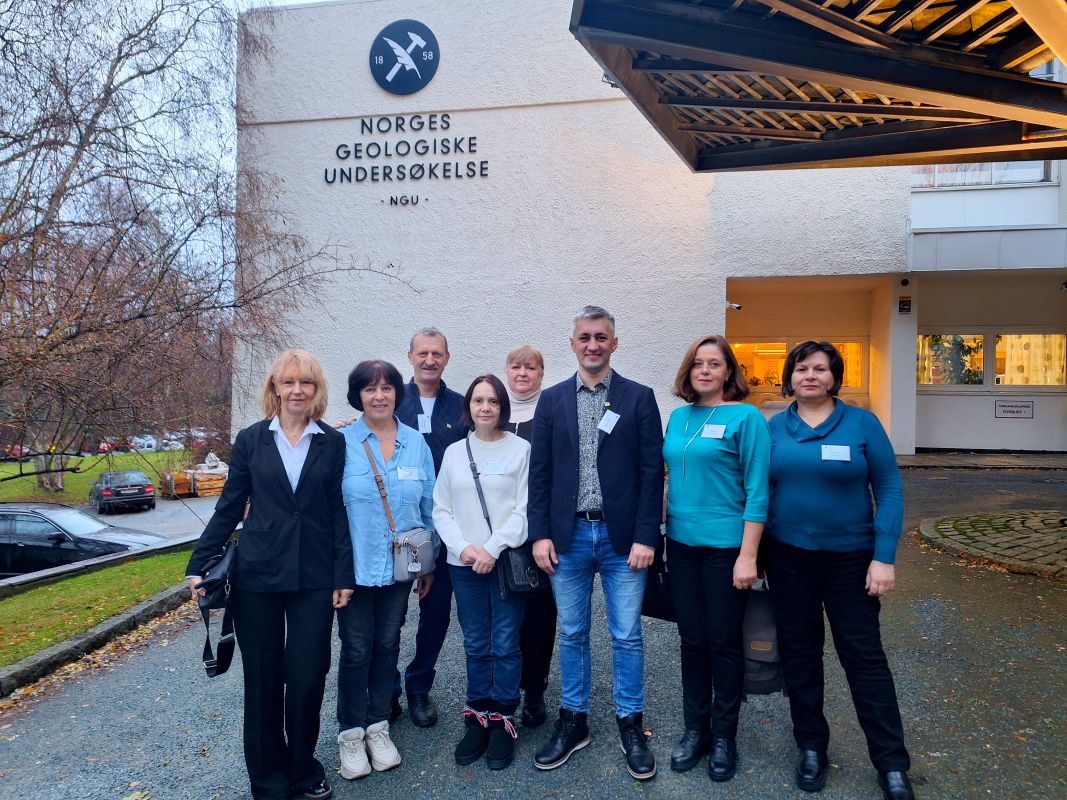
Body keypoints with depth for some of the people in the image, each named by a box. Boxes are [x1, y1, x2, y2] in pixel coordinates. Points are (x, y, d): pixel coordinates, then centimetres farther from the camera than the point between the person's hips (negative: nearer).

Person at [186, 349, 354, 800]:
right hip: (257, 576, 1)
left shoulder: (333, 444, 1)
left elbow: (339, 513, 0)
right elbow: (229, 508, 5)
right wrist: (199, 565, 1)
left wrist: (344, 576, -4)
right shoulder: (251, 440, 2)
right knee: (263, 678, 10)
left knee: (307, 677, 4)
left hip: (314, 578, 0)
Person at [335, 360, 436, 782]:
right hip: (354, 566, -3)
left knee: (387, 645, 15)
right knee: (356, 650, 7)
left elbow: (428, 508, 7)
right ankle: (351, 732, 25)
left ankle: (377, 725, 31)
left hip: (400, 566, 3)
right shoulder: (340, 443, -8)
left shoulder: (416, 443, 1)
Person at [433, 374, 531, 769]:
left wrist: (493, 549, -13)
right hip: (464, 564, 3)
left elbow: (524, 509, -7)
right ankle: (478, 717, 25)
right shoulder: (454, 452, 8)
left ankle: (502, 720, 19)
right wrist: (463, 547, -7)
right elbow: (442, 510, 7)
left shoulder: (521, 449, -3)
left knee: (505, 644, 3)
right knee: (475, 644, 12)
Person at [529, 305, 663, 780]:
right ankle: (573, 721, 30)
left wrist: (645, 537, -8)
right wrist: (539, 534, -2)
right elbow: (539, 472, 4)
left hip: (622, 537, -1)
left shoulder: (639, 398, -1)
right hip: (567, 537, 2)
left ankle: (631, 725, 27)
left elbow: (652, 471, -3)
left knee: (627, 636, 8)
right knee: (572, 634, 14)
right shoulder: (552, 400, 5)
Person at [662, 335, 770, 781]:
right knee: (692, 640, 14)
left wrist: (748, 556, -15)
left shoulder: (745, 417, -9)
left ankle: (724, 736, 27)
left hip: (725, 545, -5)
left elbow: (756, 490, -12)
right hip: (681, 543, 5)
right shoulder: (678, 417, 8)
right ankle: (695, 729, 30)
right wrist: (660, 529, 8)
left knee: (724, 642, 8)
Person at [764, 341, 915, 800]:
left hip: (850, 556, -2)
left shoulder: (862, 423, -5)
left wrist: (884, 557, -12)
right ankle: (811, 747, 30)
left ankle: (891, 763, 22)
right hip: (788, 556, 2)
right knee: (799, 653, 12)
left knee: (864, 654, 6)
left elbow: (889, 490, -6)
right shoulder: (774, 428, 1)